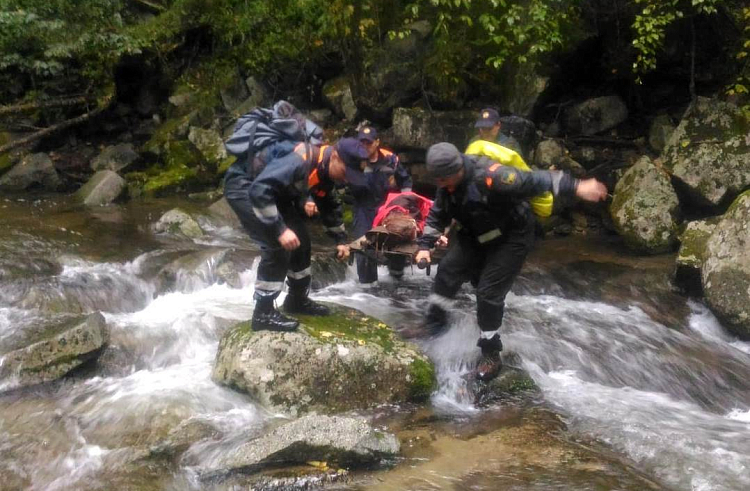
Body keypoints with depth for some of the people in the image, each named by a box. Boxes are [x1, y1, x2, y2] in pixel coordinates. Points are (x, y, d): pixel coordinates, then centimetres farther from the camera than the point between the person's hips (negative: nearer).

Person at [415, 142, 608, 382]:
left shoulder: (488, 176, -36)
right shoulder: (447, 183, -11)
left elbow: (532, 180, -39)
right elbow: (437, 216, 6)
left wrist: (575, 187, -45)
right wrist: (425, 245, -1)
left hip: (510, 236, -7)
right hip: (474, 234, 7)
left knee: (489, 292, -10)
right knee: (449, 269, -5)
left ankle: (491, 355, 5)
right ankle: (433, 322, 15)